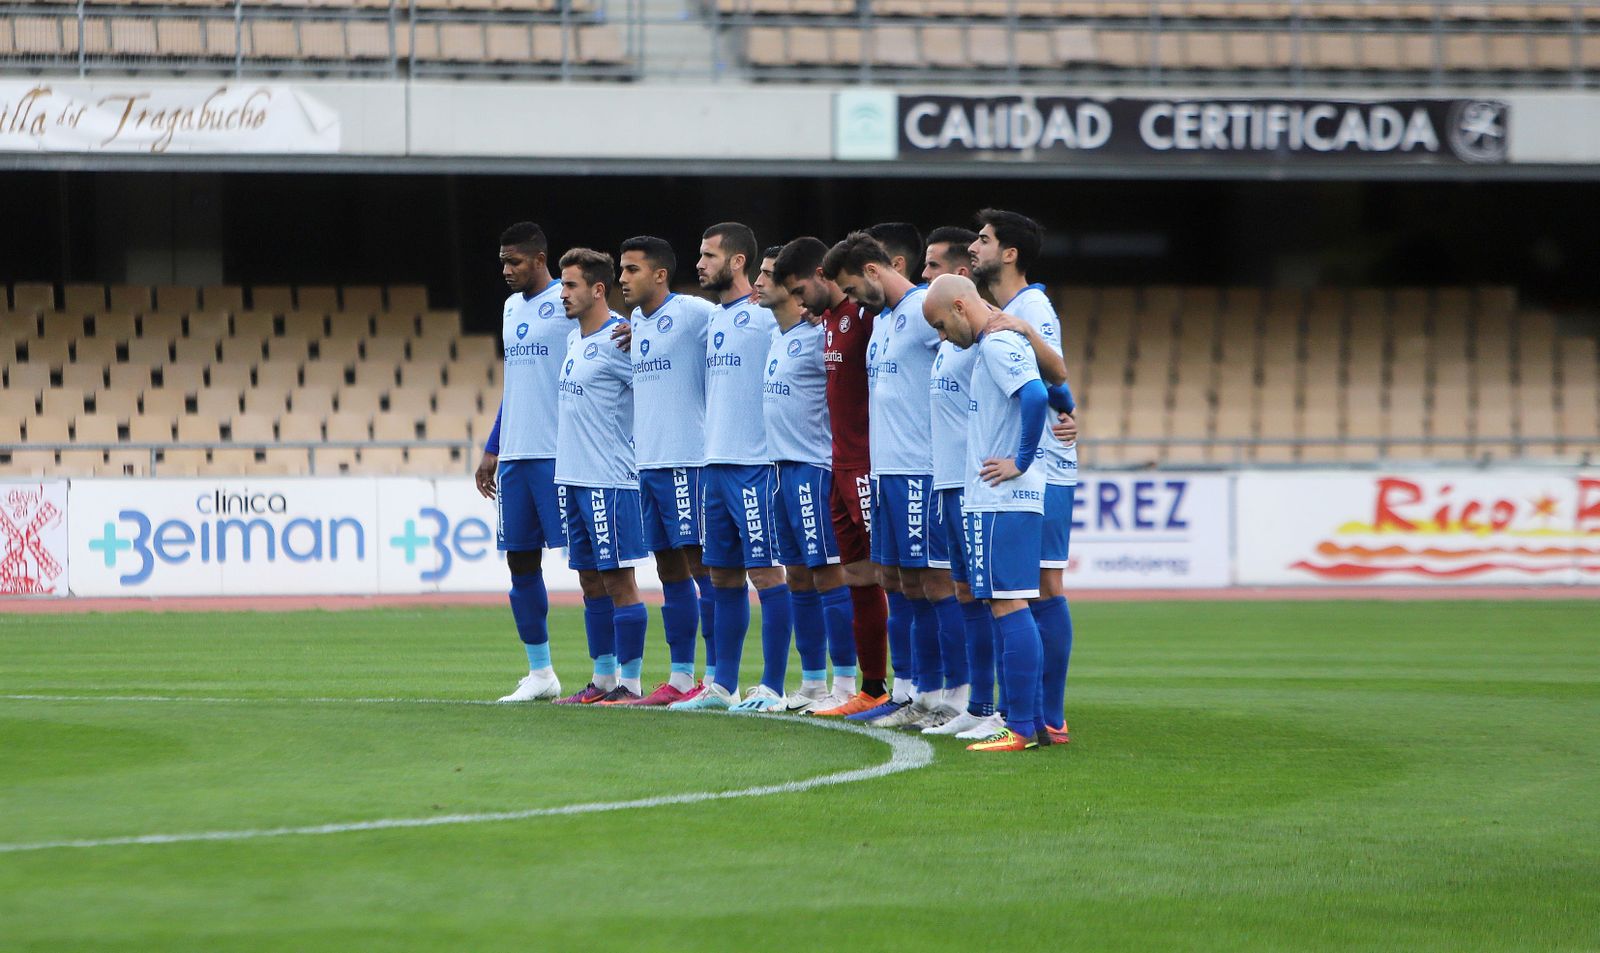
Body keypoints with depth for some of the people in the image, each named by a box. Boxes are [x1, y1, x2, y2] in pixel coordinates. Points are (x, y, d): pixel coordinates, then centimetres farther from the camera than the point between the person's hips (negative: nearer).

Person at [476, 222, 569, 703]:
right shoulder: (512, 308, 18)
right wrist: (492, 451, 23)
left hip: (559, 457, -8)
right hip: (515, 457, 8)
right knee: (520, 560, 8)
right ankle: (540, 672, 15)